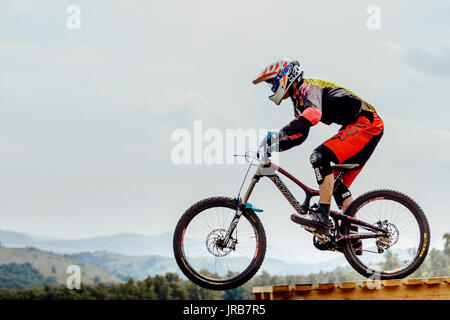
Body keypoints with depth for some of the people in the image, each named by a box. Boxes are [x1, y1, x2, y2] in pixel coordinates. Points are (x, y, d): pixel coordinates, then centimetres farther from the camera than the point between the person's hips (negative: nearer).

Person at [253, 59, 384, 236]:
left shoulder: (307, 87, -12)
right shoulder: (299, 99, 19)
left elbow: (313, 114, -33)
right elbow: (299, 135, 22)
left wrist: (280, 133, -39)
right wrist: (274, 146, 8)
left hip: (366, 122, -11)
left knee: (320, 157, -25)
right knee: (338, 184, 10)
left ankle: (322, 216, -30)